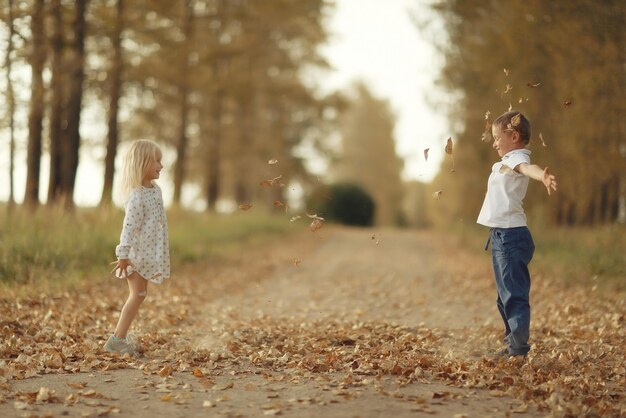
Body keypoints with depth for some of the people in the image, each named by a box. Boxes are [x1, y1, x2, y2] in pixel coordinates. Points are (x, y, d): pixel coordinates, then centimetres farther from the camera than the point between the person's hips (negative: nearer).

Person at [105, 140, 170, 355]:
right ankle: (117, 339, 0)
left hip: (147, 253, 9)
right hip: (135, 254, -9)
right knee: (138, 293, -6)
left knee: (139, 294, 13)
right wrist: (123, 256, -27)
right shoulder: (136, 195, -21)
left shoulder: (155, 190, 9)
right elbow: (129, 226, -25)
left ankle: (120, 335, 22)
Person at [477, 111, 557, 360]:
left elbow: (528, 167, -38)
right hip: (501, 235, 11)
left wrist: (543, 176, -60)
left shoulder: (517, 157, -13)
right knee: (506, 294, 19)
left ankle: (519, 350, -8)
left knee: (514, 293, -10)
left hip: (510, 234, -11)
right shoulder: (507, 161, 18)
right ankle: (512, 343, 31)